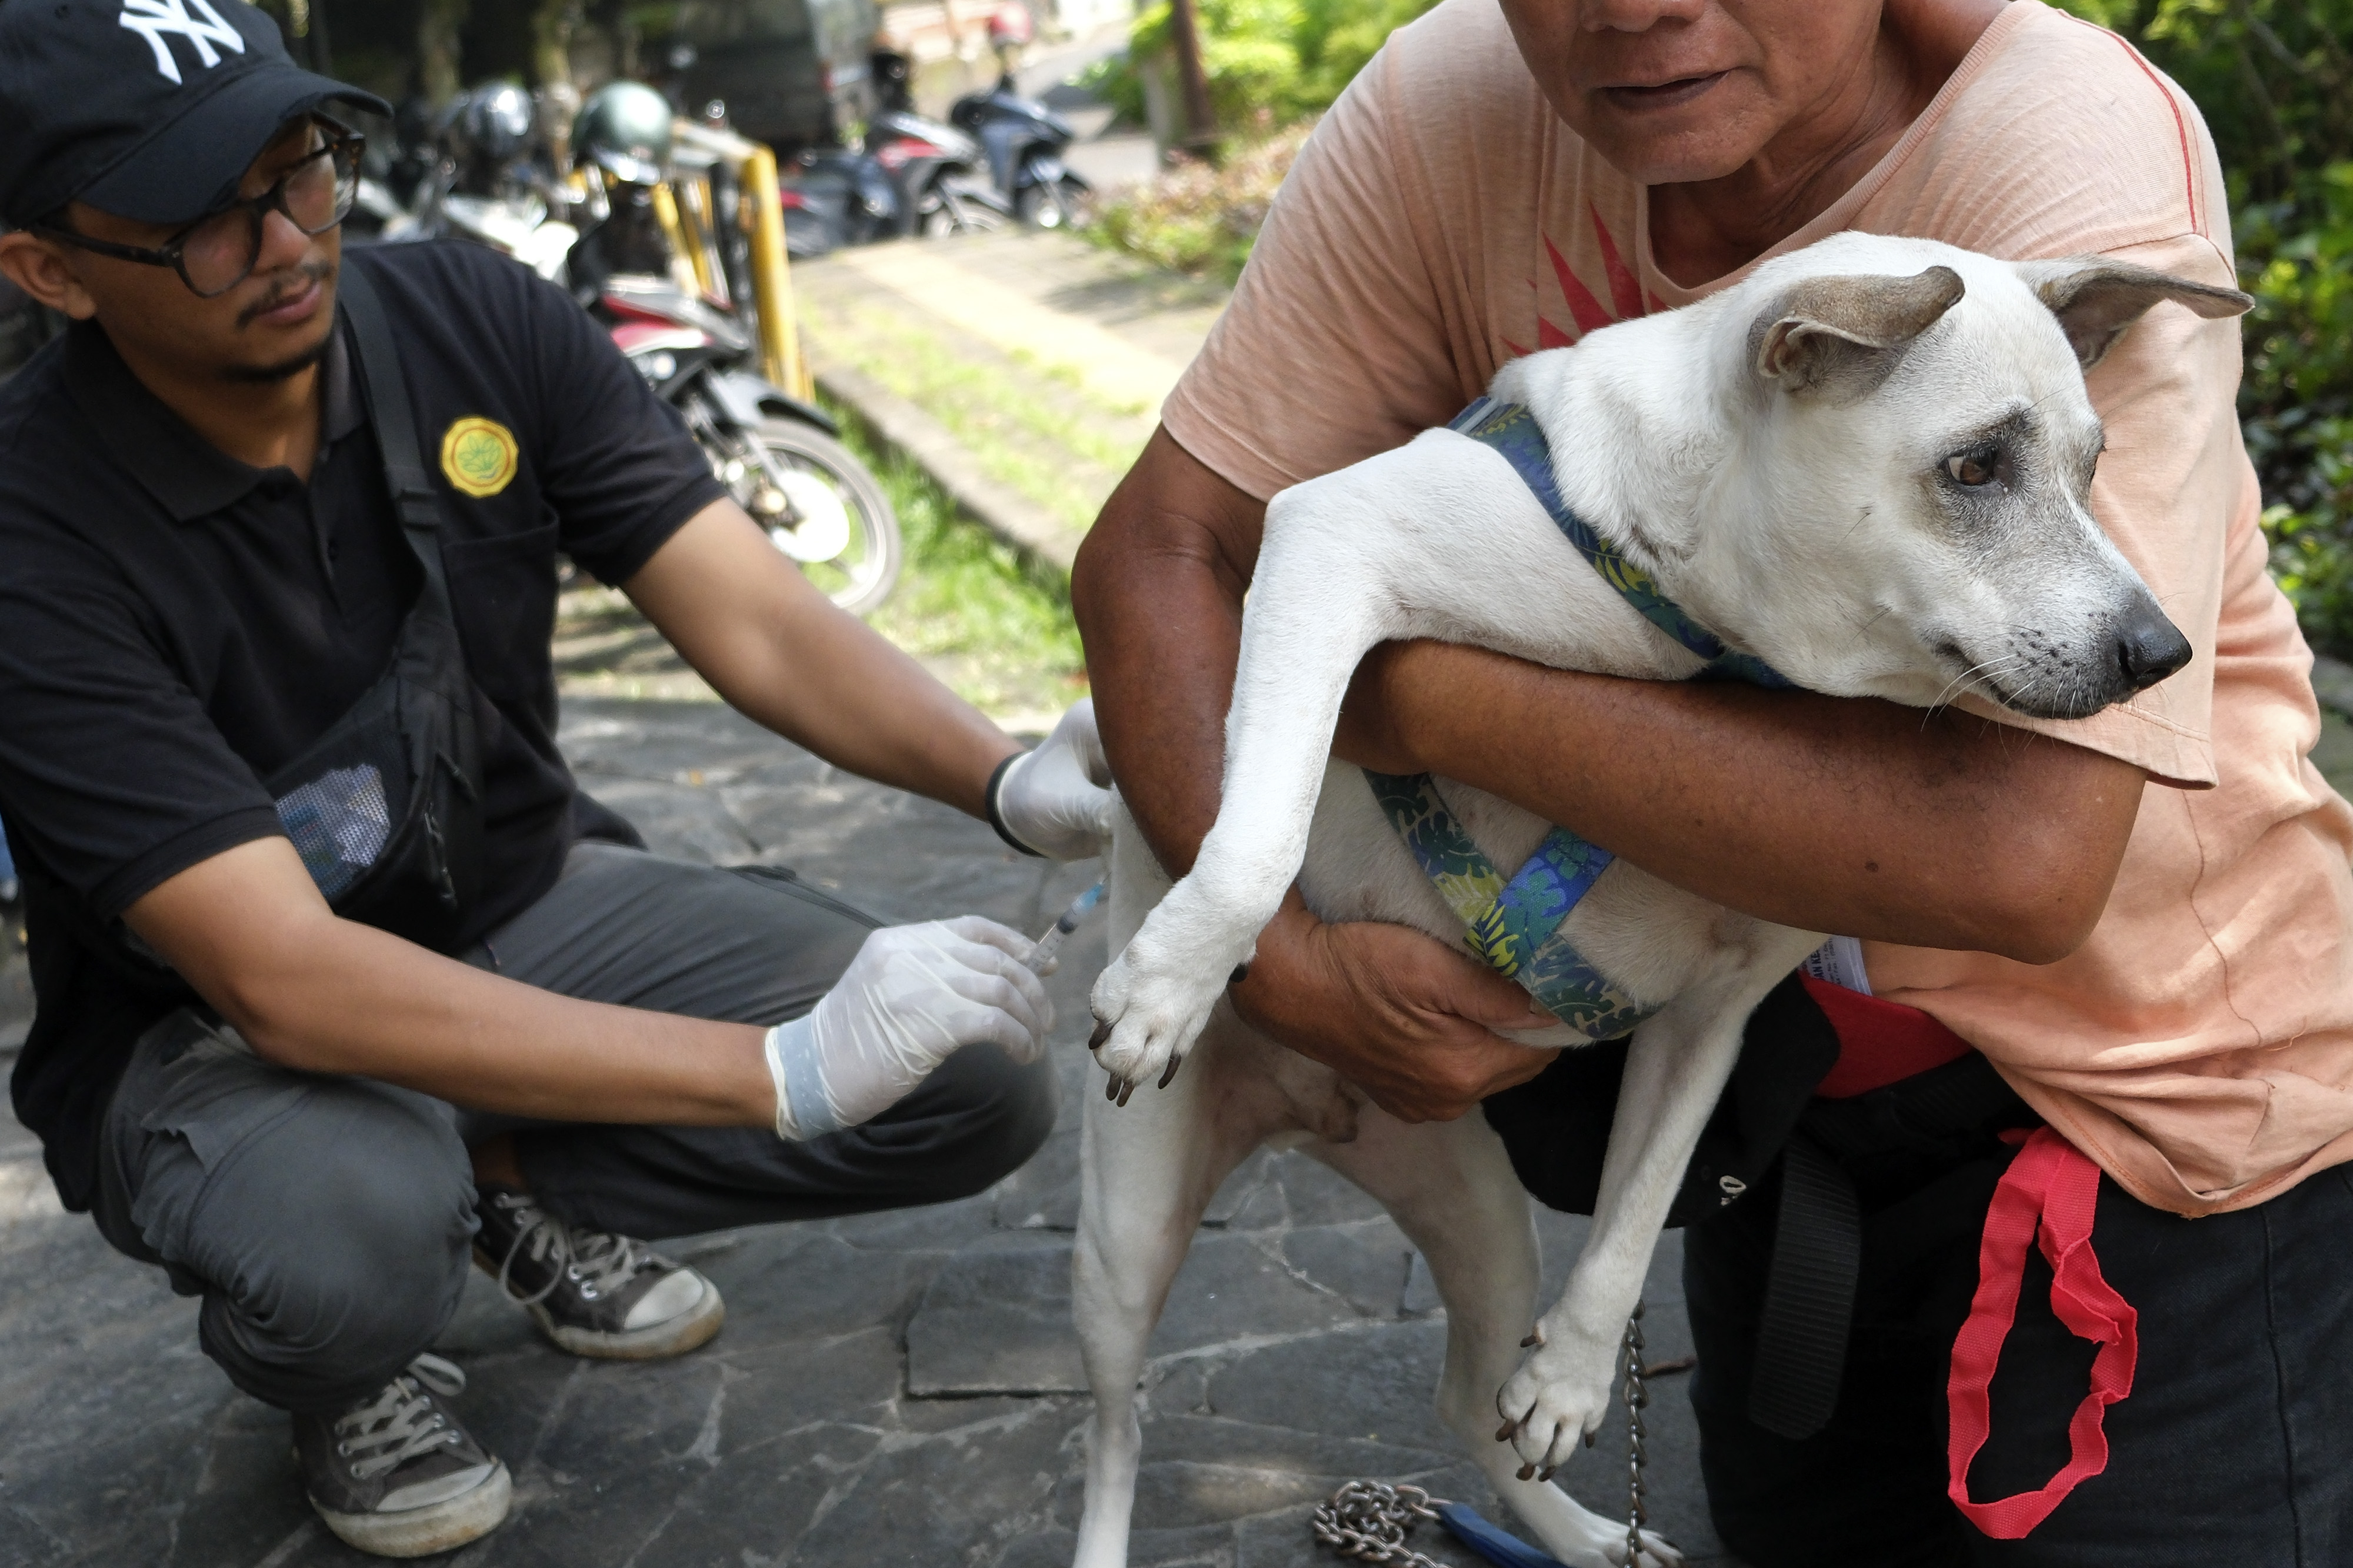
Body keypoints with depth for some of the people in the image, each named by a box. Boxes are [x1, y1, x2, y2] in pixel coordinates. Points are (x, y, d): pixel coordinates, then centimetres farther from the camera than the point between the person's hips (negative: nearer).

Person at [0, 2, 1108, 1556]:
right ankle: (344, 1374, 0)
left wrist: (1007, 777, -36)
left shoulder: (474, 319, -12)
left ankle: (516, 1171, 8)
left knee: (981, 1076, -15)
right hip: (214, 1023, -4)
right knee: (356, 1234, -40)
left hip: (527, 900, 4)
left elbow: (755, 616, -15)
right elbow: (280, 975, -32)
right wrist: (782, 1073, -39)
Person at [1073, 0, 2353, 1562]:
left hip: (2160, 1072, -4)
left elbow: (2016, 858, -38)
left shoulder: (2076, 148, -29)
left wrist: (1435, 698, -31)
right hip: (1801, 1029, 5)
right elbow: (1164, 548, -10)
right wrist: (1281, 954, -24)